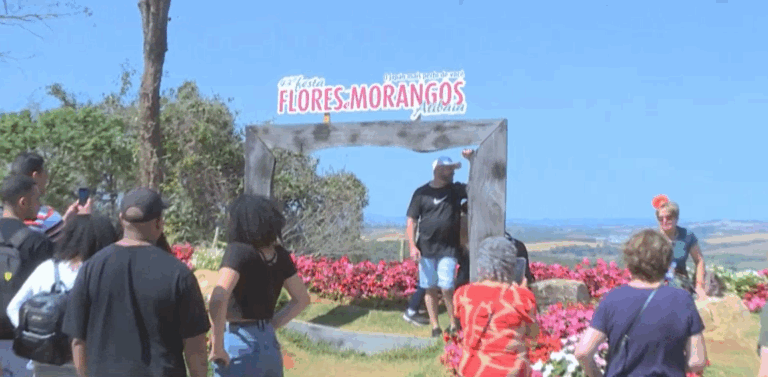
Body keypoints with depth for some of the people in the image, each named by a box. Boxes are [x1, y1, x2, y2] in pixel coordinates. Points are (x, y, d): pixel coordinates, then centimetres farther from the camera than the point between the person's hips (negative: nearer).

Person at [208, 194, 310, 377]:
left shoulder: (239, 251, -16)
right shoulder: (279, 254, 4)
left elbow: (218, 300, -30)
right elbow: (302, 299, 15)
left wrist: (217, 347, -19)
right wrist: (270, 325, 13)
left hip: (239, 345, -7)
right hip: (269, 344, 7)